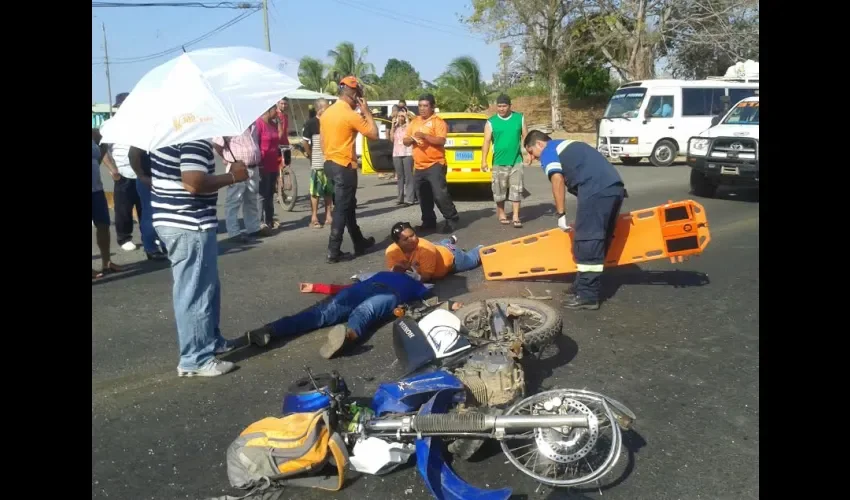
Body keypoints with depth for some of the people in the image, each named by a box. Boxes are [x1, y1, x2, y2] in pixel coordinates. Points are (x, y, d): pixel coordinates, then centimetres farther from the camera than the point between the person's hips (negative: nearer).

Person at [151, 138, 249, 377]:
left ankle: (210, 339, 35)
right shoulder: (194, 138, -19)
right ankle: (195, 359, 7)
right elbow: (194, 183, -28)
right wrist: (232, 176, -16)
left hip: (171, 219, 11)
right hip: (189, 226, -11)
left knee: (207, 286, 22)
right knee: (195, 292, -2)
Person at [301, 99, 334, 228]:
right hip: (317, 163, -6)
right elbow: (304, 141, -9)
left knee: (329, 190, 11)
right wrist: (311, 155, -6)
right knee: (315, 191, -2)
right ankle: (314, 218, 4)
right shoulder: (311, 123, -7)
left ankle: (328, 216, 20)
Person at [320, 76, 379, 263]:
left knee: (348, 205, 19)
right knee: (342, 209, -4)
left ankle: (359, 242, 31)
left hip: (330, 164, 9)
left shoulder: (327, 112, 10)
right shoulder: (351, 115, -15)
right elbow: (374, 134, -11)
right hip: (344, 166, -9)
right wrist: (366, 112, -2)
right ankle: (334, 251, -3)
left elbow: (323, 141, 14)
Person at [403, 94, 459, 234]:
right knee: (423, 197, 12)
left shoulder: (438, 121, -4)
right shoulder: (414, 122, 16)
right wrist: (411, 139, -8)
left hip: (435, 164, -7)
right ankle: (428, 222, 22)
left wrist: (424, 135, -24)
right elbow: (405, 141, 15)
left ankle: (451, 219, -1)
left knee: (440, 194, -13)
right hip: (418, 166, 7)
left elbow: (441, 141, -16)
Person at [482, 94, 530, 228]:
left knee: (516, 190, -1)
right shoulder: (491, 122, -1)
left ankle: (516, 217, 3)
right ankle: (501, 213, 24)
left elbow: (525, 137, 8)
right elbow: (486, 142, -4)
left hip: (516, 161, 1)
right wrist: (483, 160, -12)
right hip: (499, 162, 0)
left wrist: (529, 154, 2)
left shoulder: (519, 118, 4)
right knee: (499, 190, 7)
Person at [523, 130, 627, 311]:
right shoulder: (567, 146, 34)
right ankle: (585, 288, 25)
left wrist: (561, 215, -9)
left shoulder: (548, 152, 8)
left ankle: (587, 296, -1)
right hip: (615, 187, 9)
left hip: (597, 190, -9)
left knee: (587, 242, -5)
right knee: (599, 241, 15)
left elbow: (557, 179, -10)